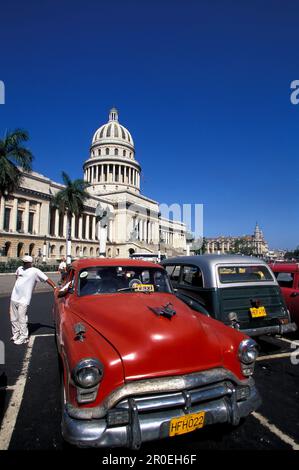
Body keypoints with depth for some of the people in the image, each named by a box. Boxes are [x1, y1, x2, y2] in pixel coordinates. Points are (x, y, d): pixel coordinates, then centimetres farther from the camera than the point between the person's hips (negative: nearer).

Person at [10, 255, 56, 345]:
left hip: (23, 299, -6)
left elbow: (46, 279, -9)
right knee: (14, 318, 14)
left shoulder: (35, 271, -7)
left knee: (22, 319, -5)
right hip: (14, 297, 6)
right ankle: (16, 334, 30)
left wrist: (55, 287, -17)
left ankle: (23, 337, 5)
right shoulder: (20, 269, 10)